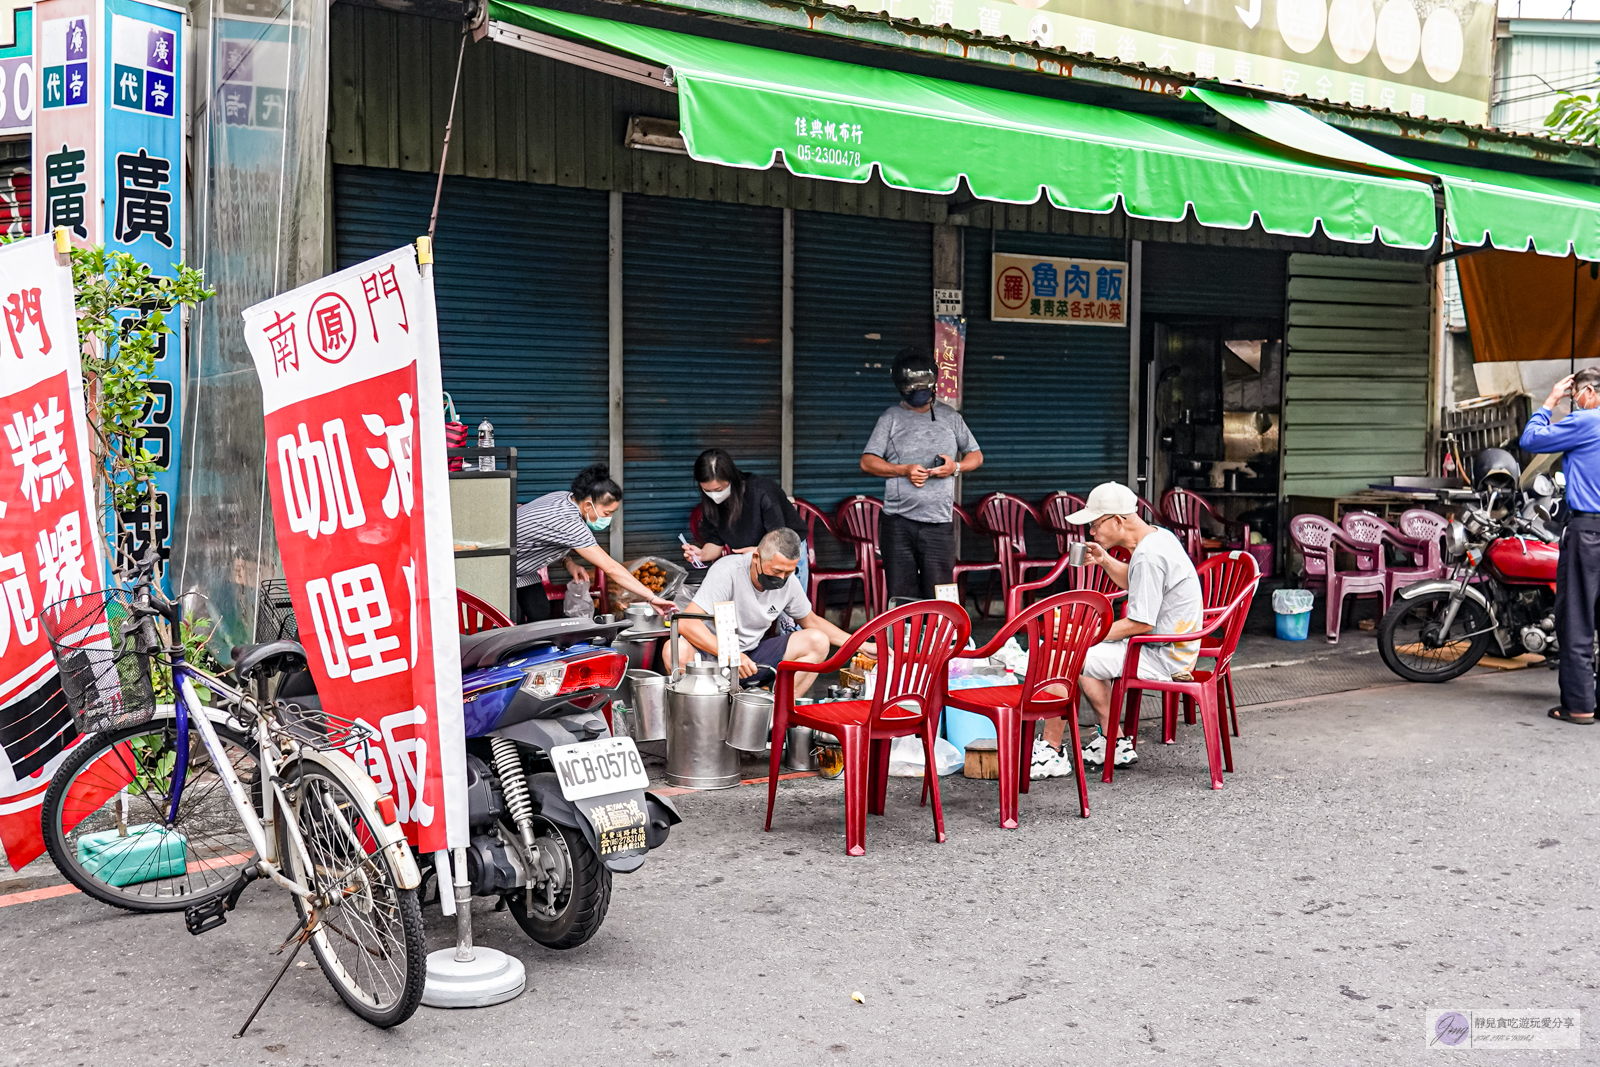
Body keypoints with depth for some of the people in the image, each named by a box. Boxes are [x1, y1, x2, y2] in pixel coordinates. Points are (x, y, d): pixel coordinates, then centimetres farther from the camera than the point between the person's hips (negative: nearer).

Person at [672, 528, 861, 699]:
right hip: (711, 651, -5)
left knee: (818, 642, -12)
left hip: (752, 654, 6)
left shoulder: (788, 581, -5)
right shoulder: (727, 572, -23)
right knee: (678, 651, -39)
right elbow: (686, 623, -30)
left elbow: (811, 621, 15)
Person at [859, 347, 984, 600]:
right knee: (901, 597, 1)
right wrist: (904, 470, -12)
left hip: (939, 522, 1)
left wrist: (956, 467, -4)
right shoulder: (890, 419, 9)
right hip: (898, 522, -1)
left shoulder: (950, 417, 15)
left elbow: (976, 456, 18)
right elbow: (867, 462, 2)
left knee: (938, 597, -4)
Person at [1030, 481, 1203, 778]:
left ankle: (1049, 753, -4)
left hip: (1162, 656, -11)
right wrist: (1105, 560, 10)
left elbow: (1140, 623, -24)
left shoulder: (1148, 556, -23)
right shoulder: (1160, 536, 9)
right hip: (1170, 649, 11)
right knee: (1087, 657, 22)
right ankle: (1114, 745, 19)